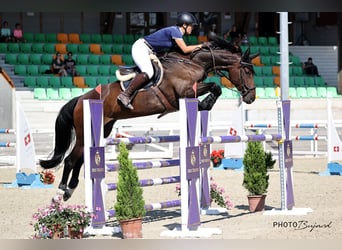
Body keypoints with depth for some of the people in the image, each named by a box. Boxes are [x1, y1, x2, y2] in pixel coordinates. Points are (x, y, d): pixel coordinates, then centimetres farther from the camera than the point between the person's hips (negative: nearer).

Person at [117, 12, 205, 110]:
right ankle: (125, 94, -36)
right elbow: (185, 49, -19)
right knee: (148, 72, -30)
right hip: (141, 47, -11)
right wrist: (198, 46, -6)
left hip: (149, 52, 11)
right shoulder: (175, 31, -16)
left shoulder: (176, 31, 12)